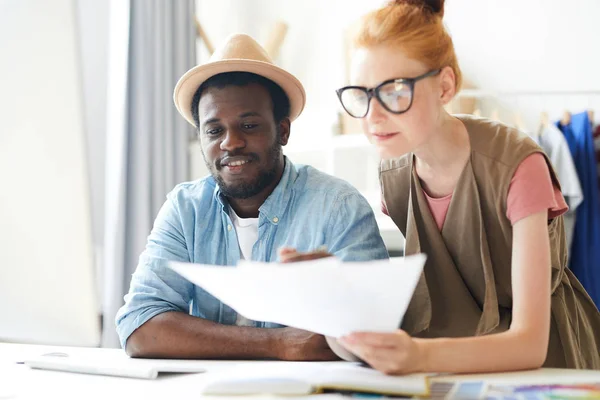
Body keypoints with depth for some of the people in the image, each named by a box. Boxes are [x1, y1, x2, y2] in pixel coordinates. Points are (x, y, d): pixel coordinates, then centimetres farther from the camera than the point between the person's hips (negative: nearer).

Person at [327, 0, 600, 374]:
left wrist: (420, 355, -43)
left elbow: (529, 343, -27)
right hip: (458, 363, 4)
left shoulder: (516, 167, -21)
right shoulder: (393, 173, -4)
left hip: (546, 359, -4)